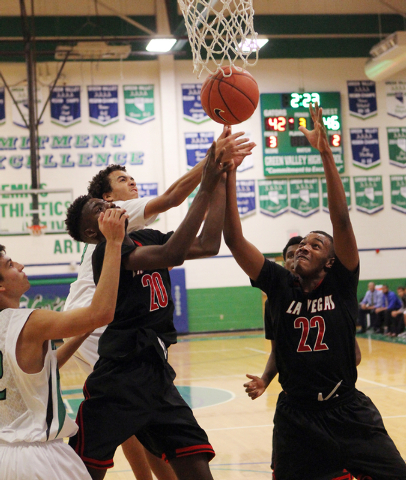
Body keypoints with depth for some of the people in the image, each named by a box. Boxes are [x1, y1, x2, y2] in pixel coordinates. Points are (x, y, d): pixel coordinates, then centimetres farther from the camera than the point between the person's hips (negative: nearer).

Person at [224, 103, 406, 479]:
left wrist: (325, 152, -22)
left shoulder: (341, 285, -2)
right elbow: (234, 239, -8)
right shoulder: (280, 286, 1)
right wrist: (228, 173, -15)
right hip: (297, 417, 1)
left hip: (349, 413, -1)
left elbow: (341, 220, -15)